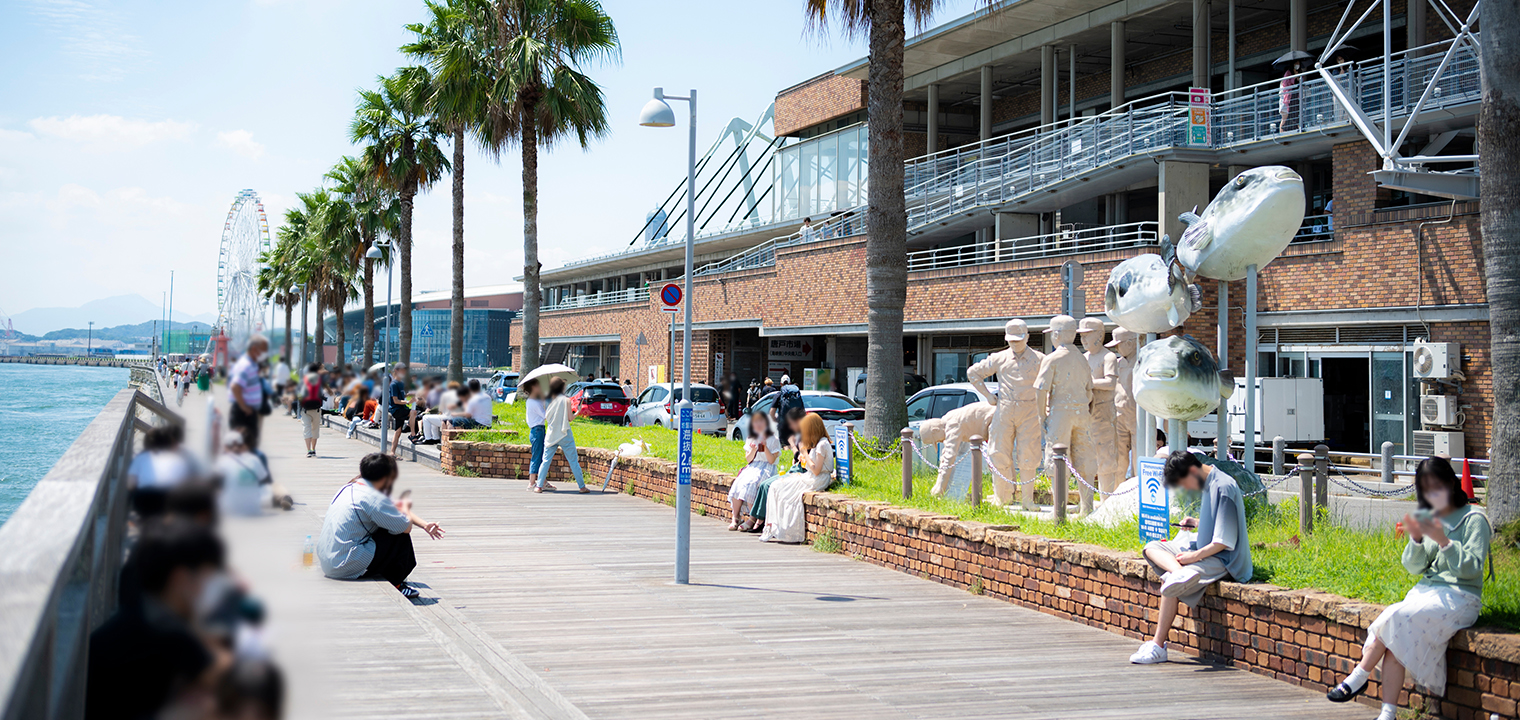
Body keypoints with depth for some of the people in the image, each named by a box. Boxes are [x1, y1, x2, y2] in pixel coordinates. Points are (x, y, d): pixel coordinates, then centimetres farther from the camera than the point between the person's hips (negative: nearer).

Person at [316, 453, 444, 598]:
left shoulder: (349, 488, 11)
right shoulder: (373, 498, -19)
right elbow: (406, 527, -13)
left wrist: (424, 525, 15)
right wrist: (405, 507, 10)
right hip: (348, 568, -10)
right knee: (401, 534, 0)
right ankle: (395, 585, 12)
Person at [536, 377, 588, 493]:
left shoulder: (550, 400, 3)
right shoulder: (566, 399, -7)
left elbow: (546, 417, 6)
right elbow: (570, 418, -9)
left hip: (551, 435, 3)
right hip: (565, 435, -3)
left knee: (546, 461, 8)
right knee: (573, 461, 2)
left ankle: (539, 486, 2)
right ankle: (582, 487, 5)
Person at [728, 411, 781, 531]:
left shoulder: (773, 440, 1)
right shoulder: (750, 440, 16)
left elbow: (771, 460, -6)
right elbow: (748, 459, 8)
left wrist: (765, 447, -17)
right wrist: (753, 450, -11)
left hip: (767, 468, -5)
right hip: (752, 467, 5)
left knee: (749, 484, -33)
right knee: (738, 482, -26)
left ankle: (752, 519, -27)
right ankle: (735, 518, -24)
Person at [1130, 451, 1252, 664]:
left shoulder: (1224, 488, -19)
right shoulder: (1207, 485, 10)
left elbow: (1225, 541, -21)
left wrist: (1195, 556, -20)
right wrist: (1198, 523, 8)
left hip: (1221, 559, -10)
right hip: (1205, 550, 10)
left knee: (1170, 585, -23)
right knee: (1152, 547, 6)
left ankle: (1158, 646, -12)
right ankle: (1178, 570, -24)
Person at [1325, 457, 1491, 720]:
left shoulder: (1473, 519, -2)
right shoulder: (1426, 518, 15)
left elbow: (1471, 569, -11)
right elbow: (1414, 567, 10)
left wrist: (1443, 541, -23)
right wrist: (1416, 539, -9)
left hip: (1459, 597, -5)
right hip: (1426, 591, 5)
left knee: (1397, 618, -30)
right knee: (1394, 640, -23)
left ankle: (1359, 676, -16)